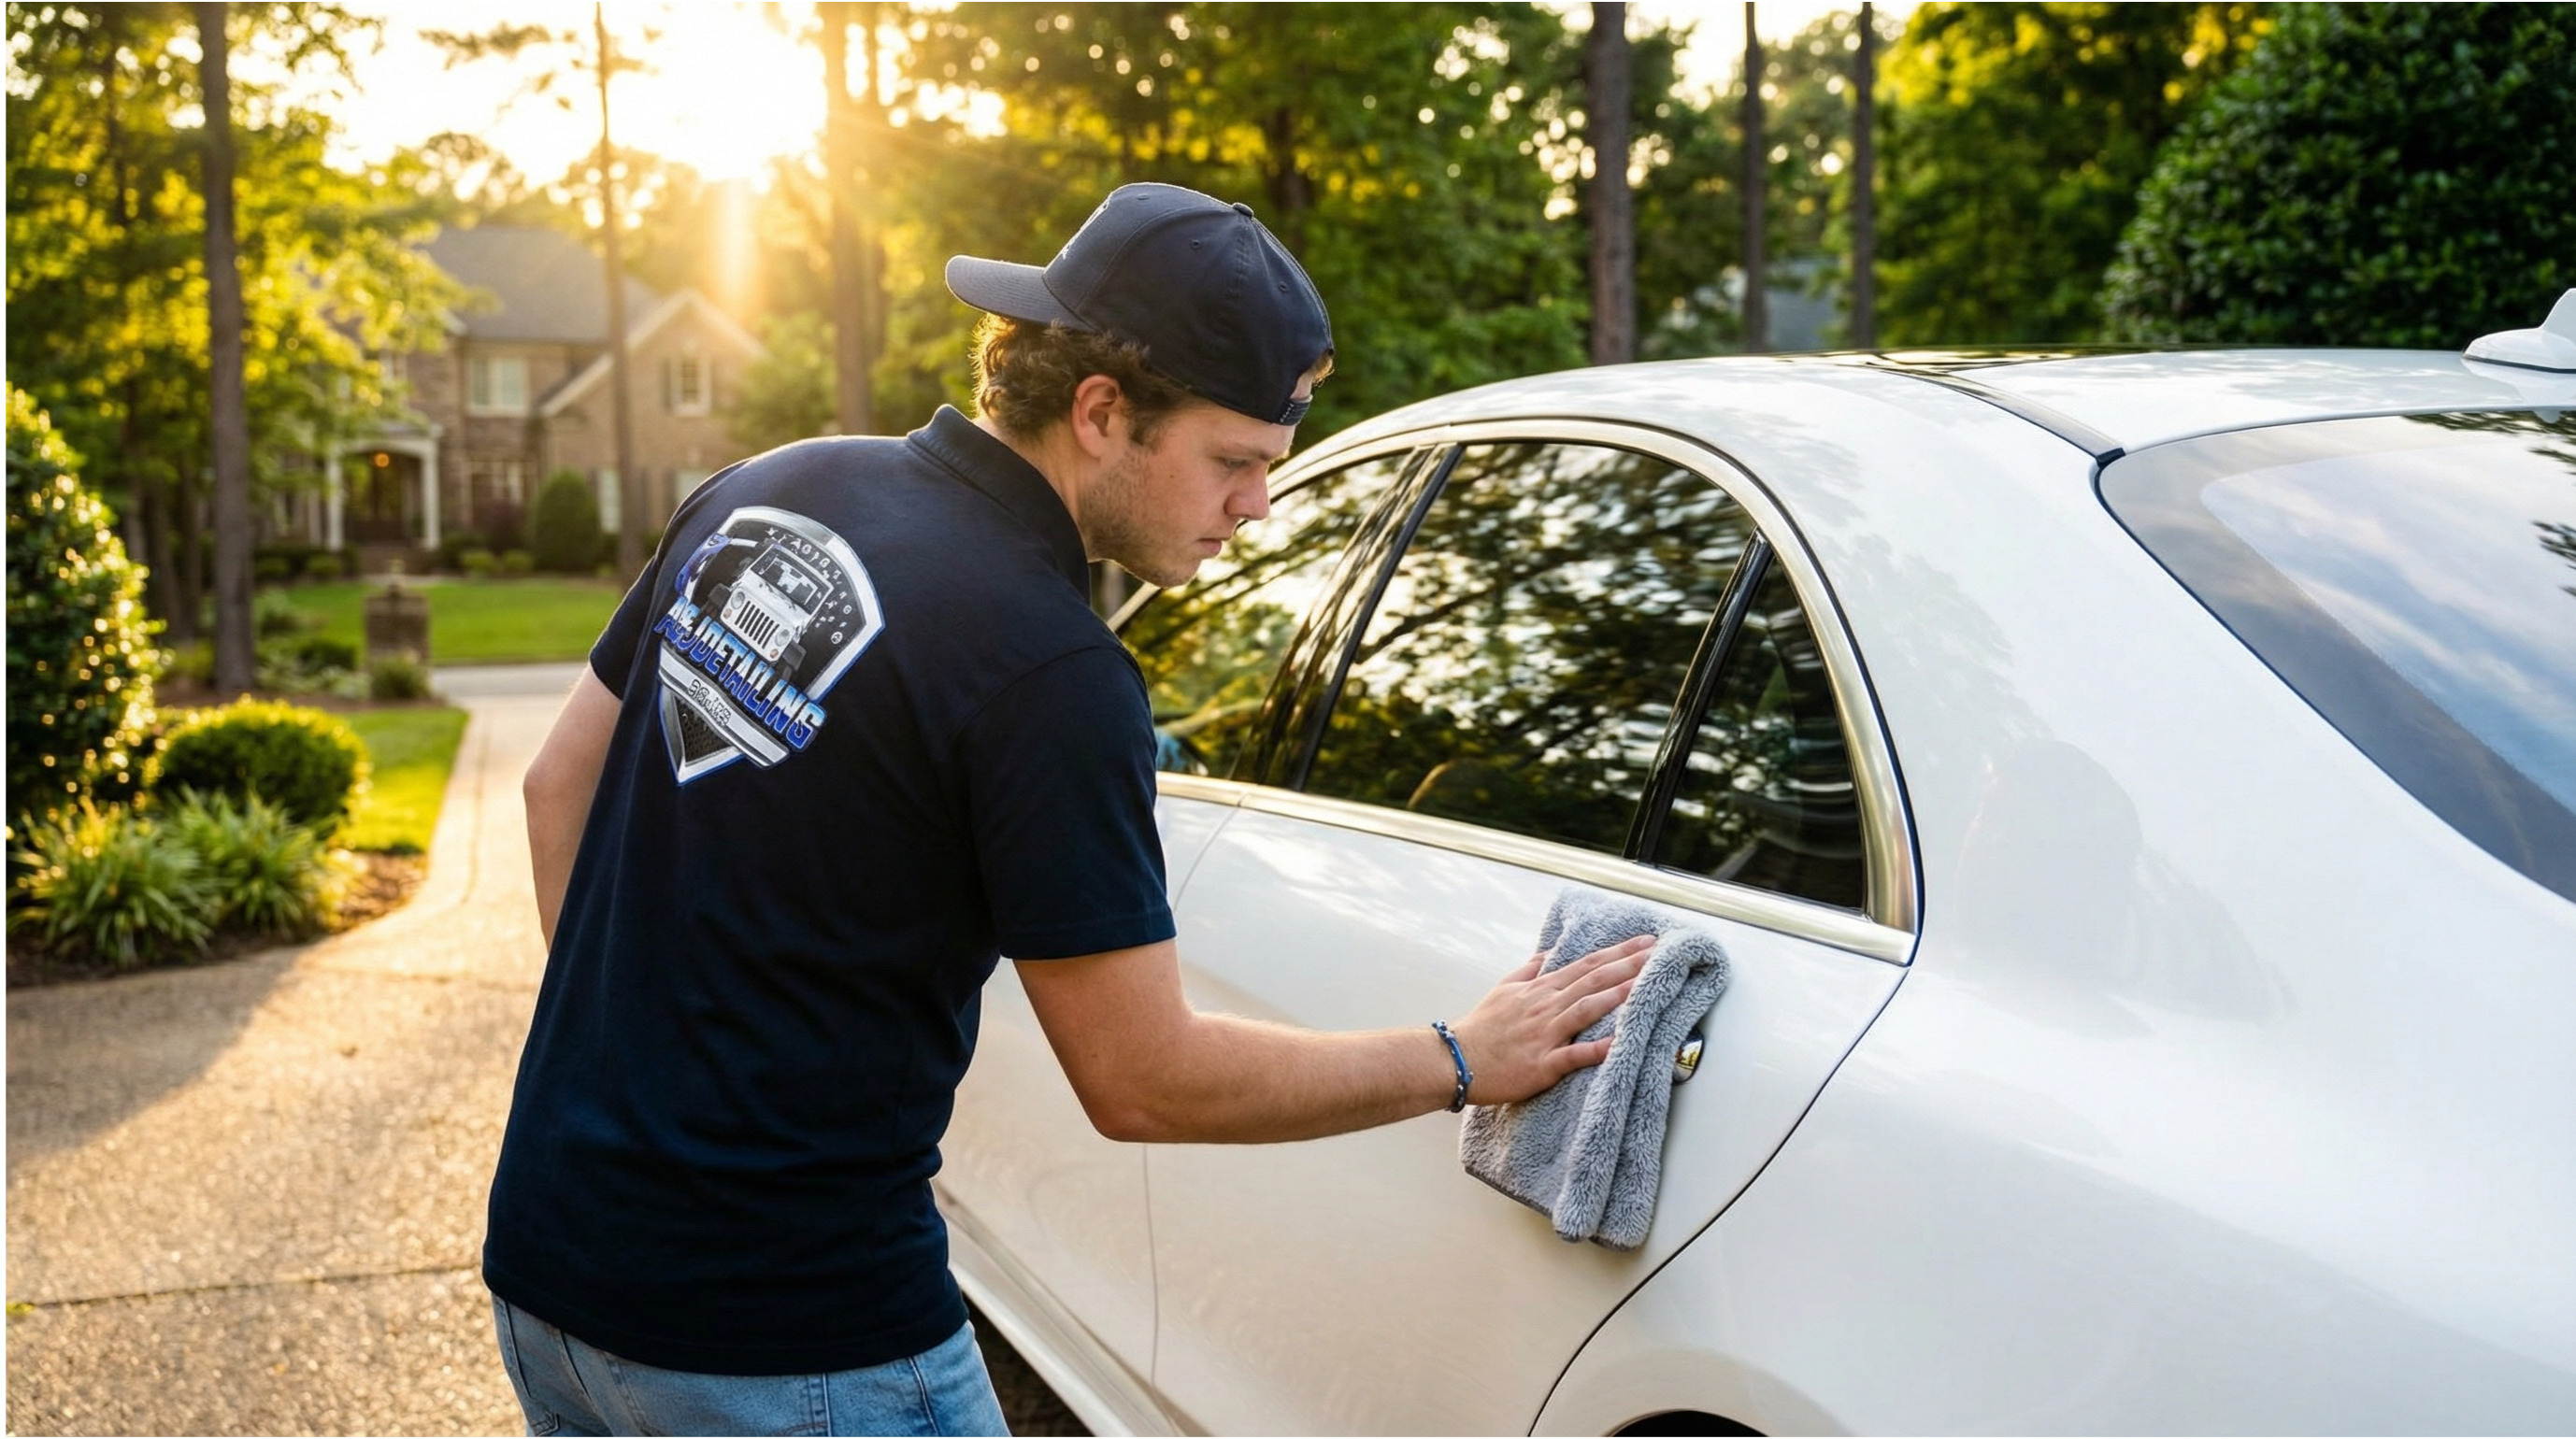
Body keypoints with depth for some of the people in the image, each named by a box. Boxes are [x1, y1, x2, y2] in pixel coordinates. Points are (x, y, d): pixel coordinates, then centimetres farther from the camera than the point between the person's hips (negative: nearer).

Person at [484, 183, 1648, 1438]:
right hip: (791, 1338, -7)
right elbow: (1143, 1081, -16)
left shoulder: (763, 493, 1)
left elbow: (559, 782, 11)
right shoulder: (1048, 673, -22)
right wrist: (1463, 1063, -6)